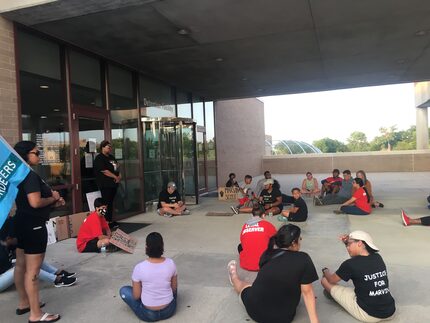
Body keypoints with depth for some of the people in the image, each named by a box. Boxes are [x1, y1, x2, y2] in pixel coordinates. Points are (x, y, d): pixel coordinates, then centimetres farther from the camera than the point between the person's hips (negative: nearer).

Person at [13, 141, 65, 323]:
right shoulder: (30, 175, -20)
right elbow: (35, 202, -30)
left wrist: (54, 204, 7)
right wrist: (53, 198, -12)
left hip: (23, 223, 11)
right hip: (33, 225, -11)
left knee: (21, 265, 19)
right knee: (33, 270, -4)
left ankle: (24, 302, 35)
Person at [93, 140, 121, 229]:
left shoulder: (111, 157, 18)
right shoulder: (99, 158, -9)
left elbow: (117, 167, 20)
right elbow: (104, 171, -17)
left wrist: (119, 176, 1)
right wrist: (115, 177, -13)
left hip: (114, 183, 8)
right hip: (106, 184, -8)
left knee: (111, 202, 12)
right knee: (107, 203, -6)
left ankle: (110, 220, 18)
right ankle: (107, 222, -1)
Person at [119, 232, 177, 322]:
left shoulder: (139, 267, -21)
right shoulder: (171, 263, -13)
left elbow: (136, 296, -9)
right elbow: (174, 288, 1)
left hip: (148, 314, -3)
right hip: (169, 310, 3)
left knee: (124, 290, 18)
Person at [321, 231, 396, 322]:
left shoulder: (350, 264, -13)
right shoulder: (378, 258, 3)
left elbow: (331, 280, 4)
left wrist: (325, 270, 26)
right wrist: (348, 242, 16)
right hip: (390, 312, 7)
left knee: (325, 280, 7)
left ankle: (332, 293, 40)